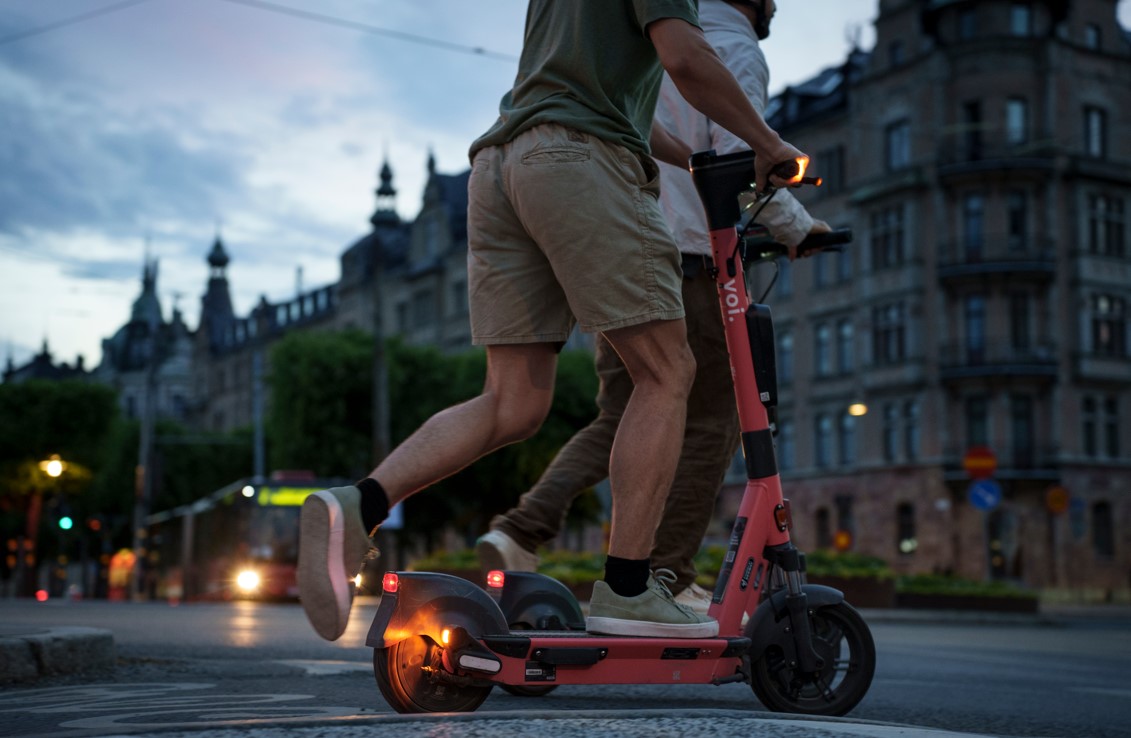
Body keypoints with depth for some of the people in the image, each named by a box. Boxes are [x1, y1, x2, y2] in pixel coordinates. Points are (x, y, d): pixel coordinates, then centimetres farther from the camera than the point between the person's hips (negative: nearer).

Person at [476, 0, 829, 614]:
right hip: (688, 261, -7)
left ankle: (519, 533, -5)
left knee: (616, 421, 10)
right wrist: (796, 228, -1)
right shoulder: (736, 50, -1)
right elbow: (740, 160, -13)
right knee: (709, 425, 2)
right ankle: (669, 580, 1)